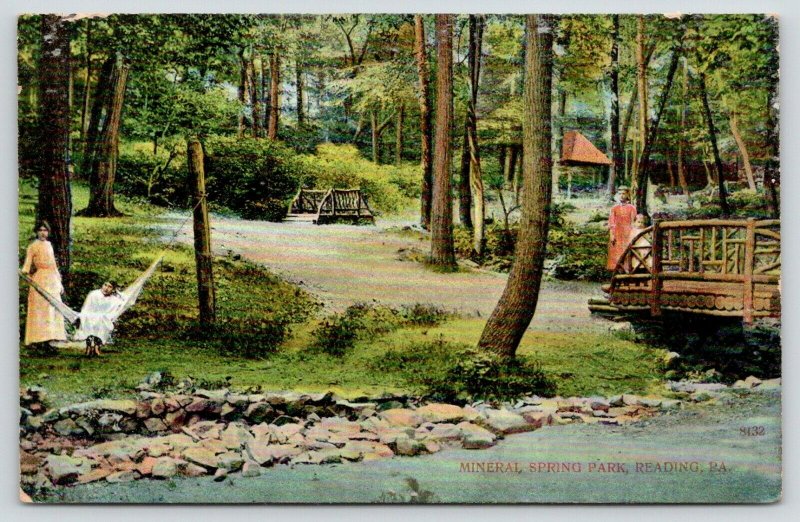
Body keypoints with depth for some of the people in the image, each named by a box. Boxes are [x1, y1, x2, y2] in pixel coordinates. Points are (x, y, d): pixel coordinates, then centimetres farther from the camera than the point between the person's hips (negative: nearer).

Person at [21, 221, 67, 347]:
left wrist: (59, 282, 20)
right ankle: (40, 337, -10)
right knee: (40, 307, -9)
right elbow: (28, 262, -11)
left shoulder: (49, 245, 17)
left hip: (52, 280, 6)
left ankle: (51, 335, 8)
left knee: (53, 308, 4)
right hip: (40, 280, -6)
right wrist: (24, 272, -31)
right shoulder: (33, 246, 0)